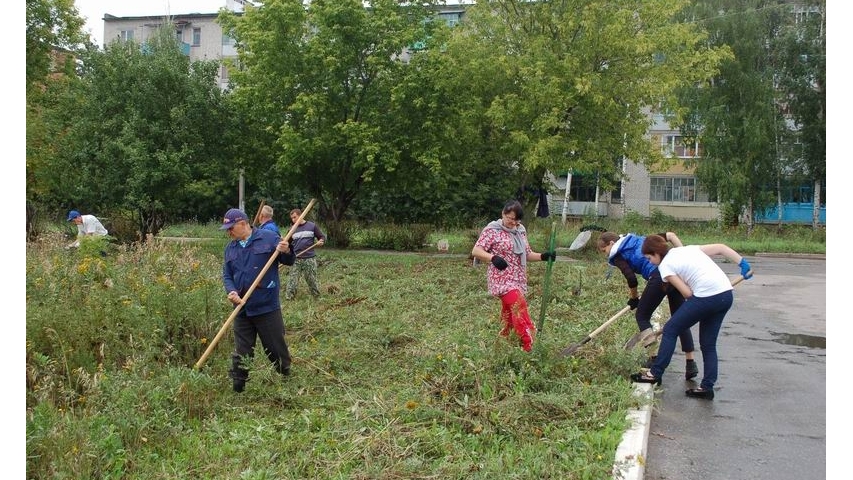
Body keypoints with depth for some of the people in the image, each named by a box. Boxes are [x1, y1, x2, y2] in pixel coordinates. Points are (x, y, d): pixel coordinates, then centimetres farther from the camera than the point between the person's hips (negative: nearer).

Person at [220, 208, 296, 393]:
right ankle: (237, 388, 19)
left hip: (268, 307, -4)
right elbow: (226, 275, 11)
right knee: (241, 353, 10)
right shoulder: (230, 248, 10)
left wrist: (286, 252, -23)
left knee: (276, 348, 7)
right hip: (242, 309, 4)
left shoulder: (269, 238, -4)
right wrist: (231, 291, -10)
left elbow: (288, 261, 0)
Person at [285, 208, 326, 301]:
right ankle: (288, 299, 3)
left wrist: (321, 241, -16)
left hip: (310, 259, -2)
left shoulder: (312, 226, 0)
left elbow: (322, 237, 5)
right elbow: (288, 245, 16)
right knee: (292, 282, -2)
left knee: (312, 281, 7)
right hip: (295, 260, 2)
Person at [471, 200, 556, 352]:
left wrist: (543, 256, 1)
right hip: (501, 279, -7)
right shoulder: (492, 230, -6)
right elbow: (476, 251, -11)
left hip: (518, 280, 7)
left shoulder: (520, 231, 14)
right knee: (519, 307, -23)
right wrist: (493, 258, -28)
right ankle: (529, 346, -24)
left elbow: (527, 254, 20)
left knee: (510, 314, 10)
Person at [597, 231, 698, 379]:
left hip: (658, 277, -6)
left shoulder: (617, 256, 11)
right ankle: (691, 363, 12)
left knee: (642, 316, 14)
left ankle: (654, 358, 6)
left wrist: (633, 297, 14)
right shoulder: (640, 239, 30)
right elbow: (670, 235, 20)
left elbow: (631, 278, -3)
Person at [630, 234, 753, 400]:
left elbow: (687, 293, -5)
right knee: (709, 343, 17)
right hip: (727, 295, 8)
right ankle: (707, 387, 17)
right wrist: (743, 263, 12)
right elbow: (721, 247, 14)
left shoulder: (665, 266, 0)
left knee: (670, 330, 7)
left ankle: (655, 373, 11)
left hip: (706, 297, -8)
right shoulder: (689, 249, 21)